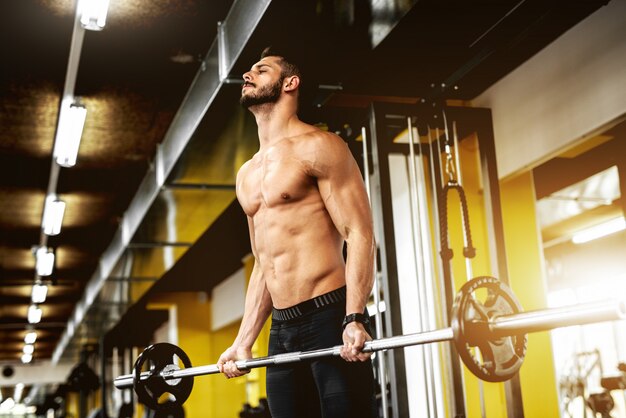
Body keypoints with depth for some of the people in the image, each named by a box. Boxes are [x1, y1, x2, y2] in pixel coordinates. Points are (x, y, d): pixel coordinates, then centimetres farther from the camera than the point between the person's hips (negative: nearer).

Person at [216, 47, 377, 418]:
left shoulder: (317, 147, -3)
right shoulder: (247, 175, 19)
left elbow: (360, 234, -11)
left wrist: (354, 319, -23)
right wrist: (243, 342, 16)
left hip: (330, 318, -7)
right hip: (281, 330, 8)